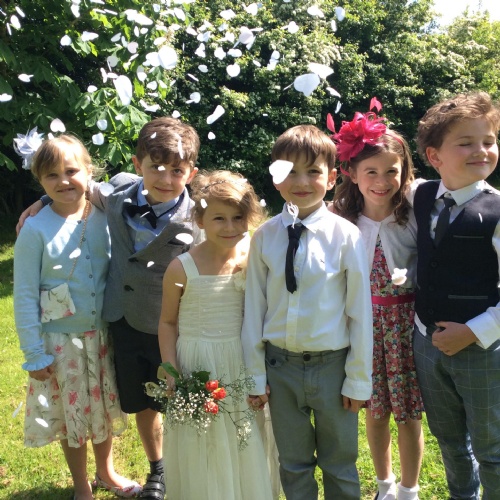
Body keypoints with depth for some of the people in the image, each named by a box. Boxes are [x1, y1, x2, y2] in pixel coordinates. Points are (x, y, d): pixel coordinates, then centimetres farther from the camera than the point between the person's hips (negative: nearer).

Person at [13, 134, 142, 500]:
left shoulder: (105, 218, -6)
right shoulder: (36, 229, -15)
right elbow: (25, 295, -11)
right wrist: (34, 353, -9)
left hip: (102, 335, 3)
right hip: (61, 341, -3)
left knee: (105, 407, 20)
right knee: (71, 414, 14)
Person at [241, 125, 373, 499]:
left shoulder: (346, 235, -13)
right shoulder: (264, 237, -5)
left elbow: (360, 312, -8)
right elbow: (254, 308, -1)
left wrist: (358, 379, -4)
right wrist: (255, 374, 3)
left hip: (332, 366, -2)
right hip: (280, 366, 2)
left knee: (340, 465, 18)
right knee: (293, 464, 20)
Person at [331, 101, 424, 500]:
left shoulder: (413, 216, -7)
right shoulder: (342, 220, -5)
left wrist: (409, 277, -19)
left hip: (405, 320, -1)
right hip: (362, 321, 1)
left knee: (408, 412, 8)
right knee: (375, 410, 14)